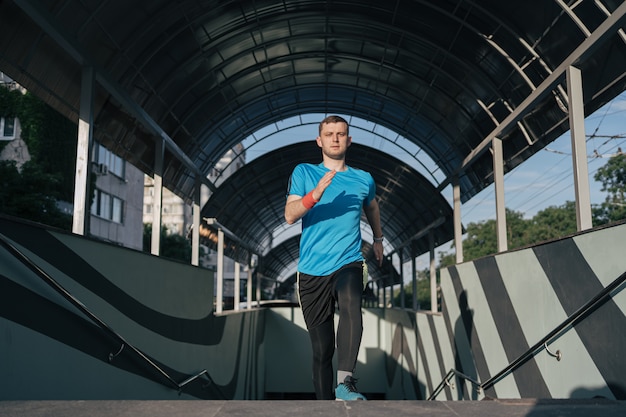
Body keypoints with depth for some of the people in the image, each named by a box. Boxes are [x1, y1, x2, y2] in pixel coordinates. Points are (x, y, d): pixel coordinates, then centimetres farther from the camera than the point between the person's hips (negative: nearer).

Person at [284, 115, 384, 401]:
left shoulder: (363, 179, 10)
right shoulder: (303, 173, 5)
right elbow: (290, 215, -9)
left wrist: (378, 240, 40)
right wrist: (316, 194, -26)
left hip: (349, 263, 0)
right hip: (312, 270, 0)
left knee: (351, 307, -34)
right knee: (322, 348, 3)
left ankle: (345, 381, -37)